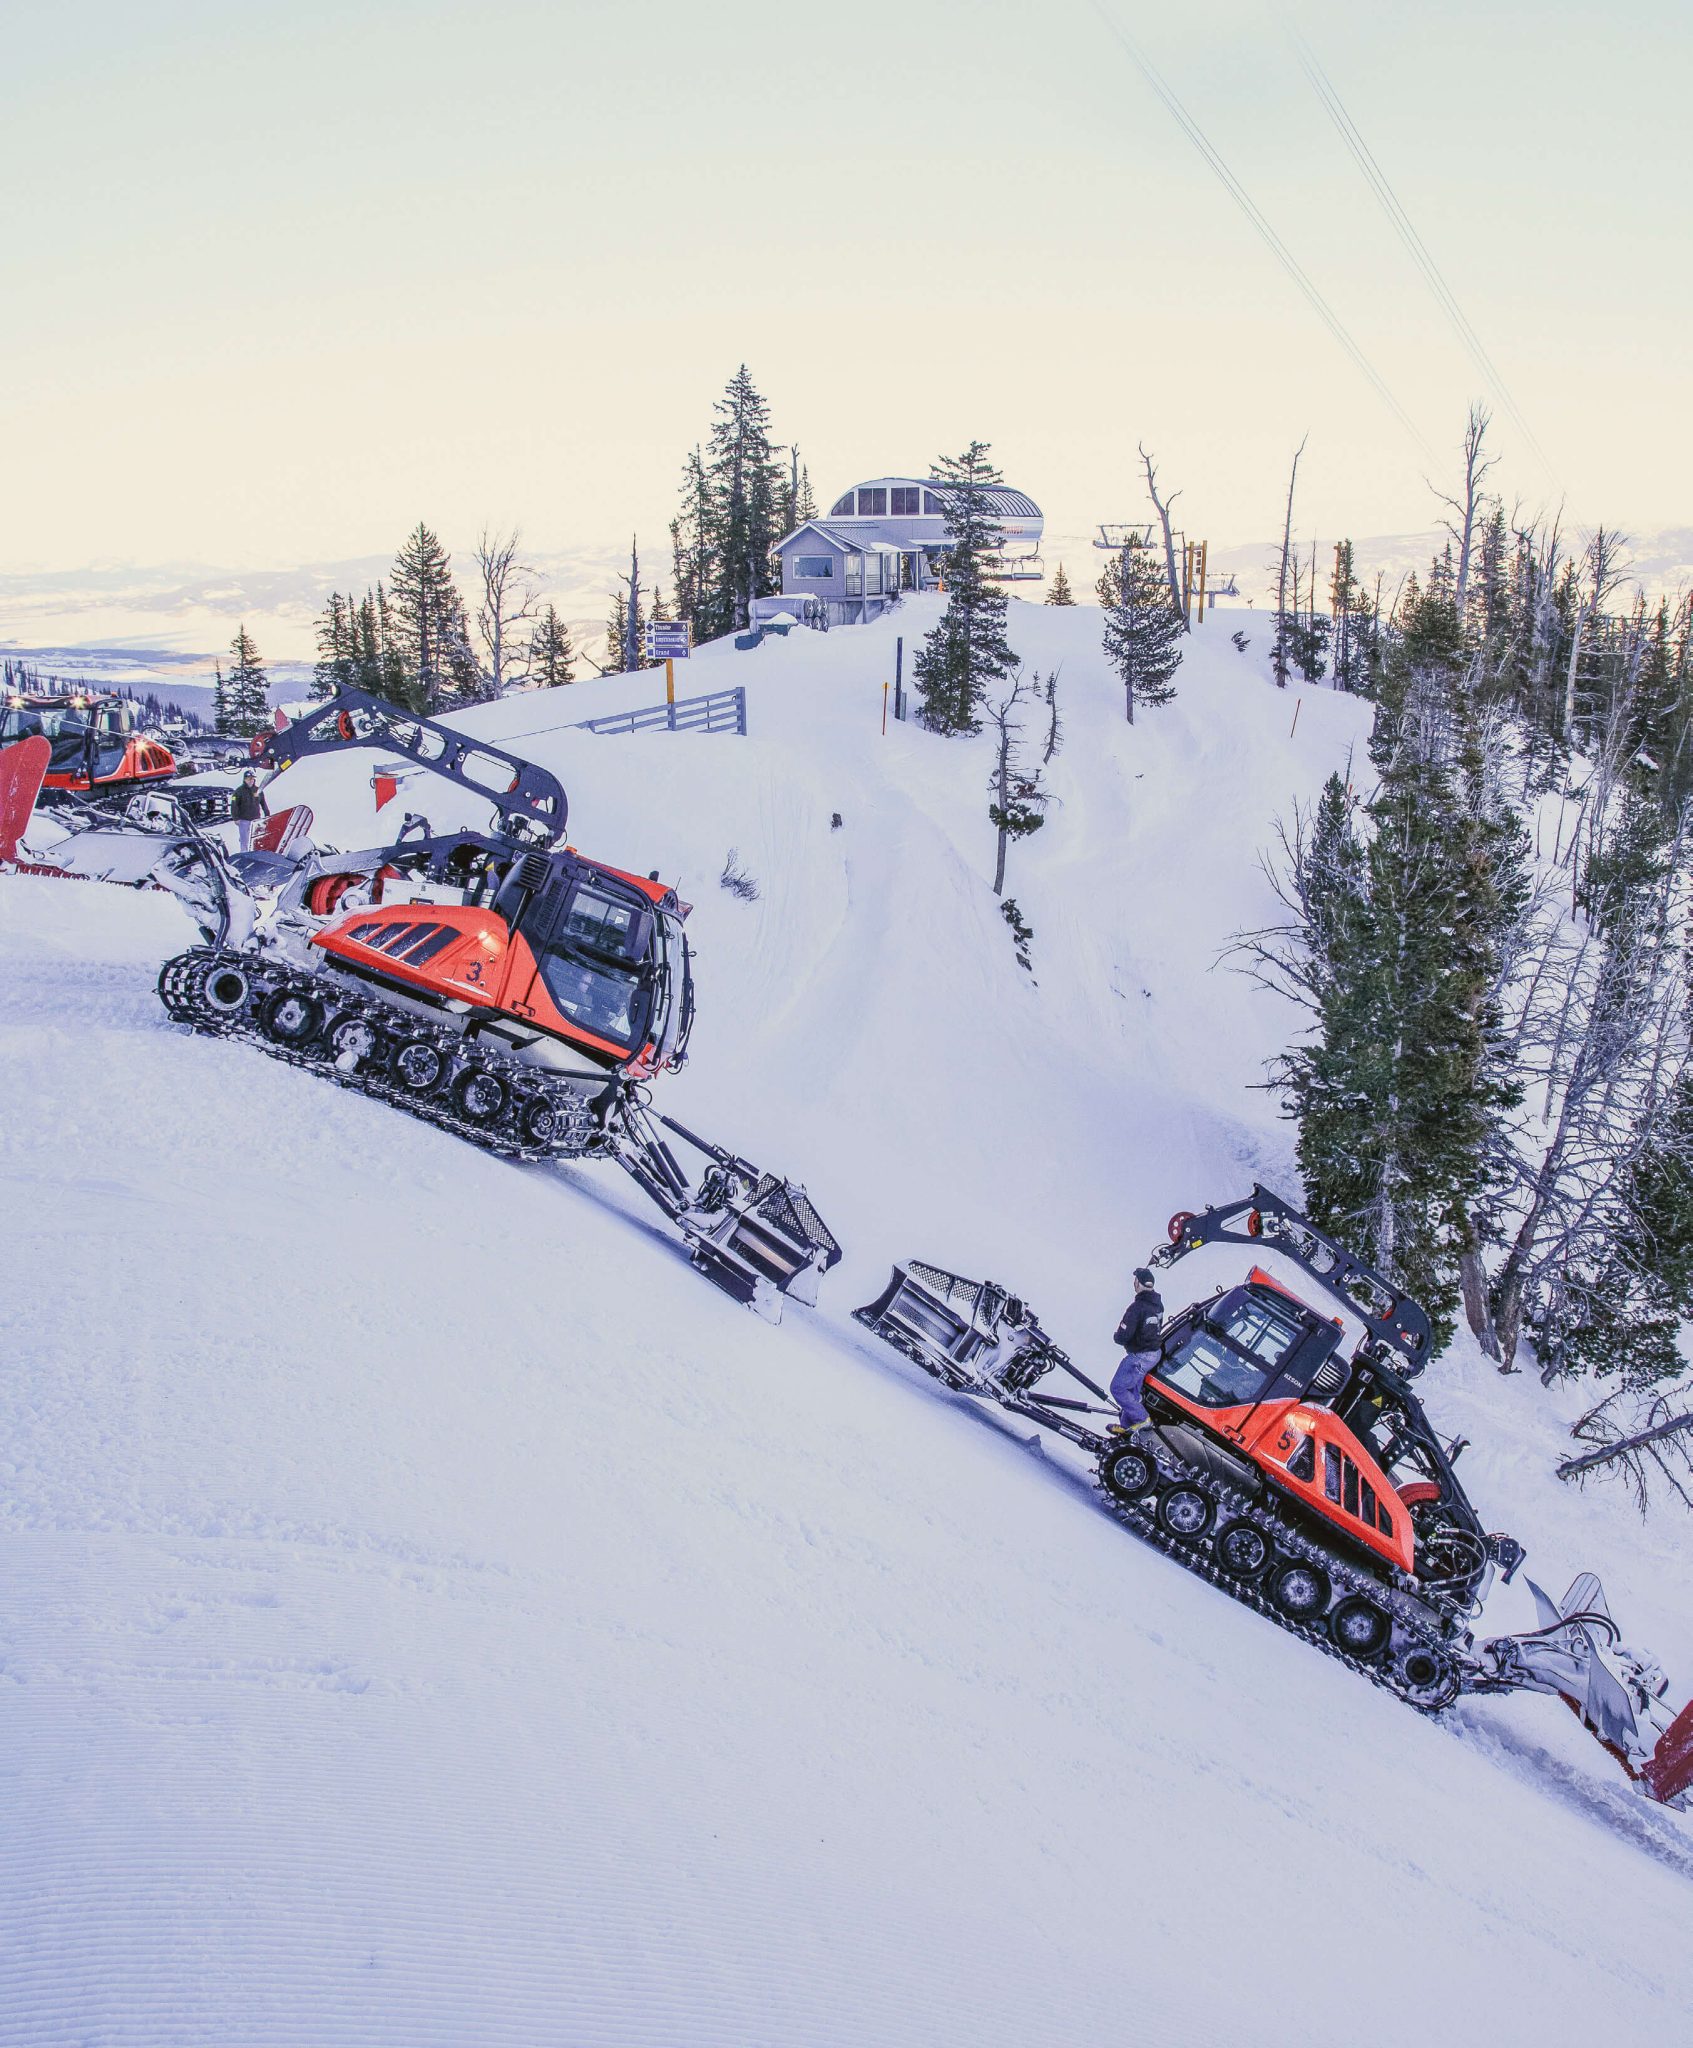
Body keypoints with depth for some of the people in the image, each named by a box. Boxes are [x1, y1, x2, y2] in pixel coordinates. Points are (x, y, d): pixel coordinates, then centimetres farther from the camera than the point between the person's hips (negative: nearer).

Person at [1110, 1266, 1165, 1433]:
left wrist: (1118, 1337, -4)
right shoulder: (1158, 1303, 0)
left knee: (1118, 1388, 3)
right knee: (1132, 1390, 20)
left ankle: (1142, 1419, 2)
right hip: (1154, 1353, 9)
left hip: (1138, 1357, -9)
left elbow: (1122, 1336, -25)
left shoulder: (1137, 1307, -27)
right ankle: (1128, 1426, 28)